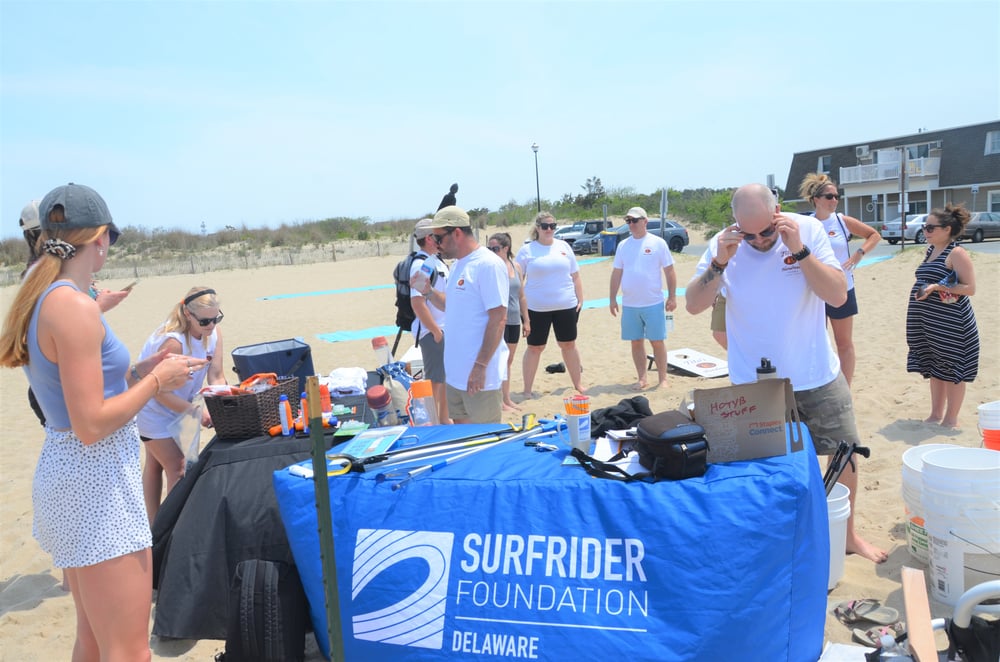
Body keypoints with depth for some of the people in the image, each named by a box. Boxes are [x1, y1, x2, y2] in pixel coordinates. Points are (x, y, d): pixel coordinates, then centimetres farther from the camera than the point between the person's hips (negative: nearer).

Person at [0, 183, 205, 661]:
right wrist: (157, 381, -9)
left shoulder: (39, 300, 9)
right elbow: (91, 425, -21)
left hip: (63, 472, 10)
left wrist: (135, 373, 15)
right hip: (97, 482, -10)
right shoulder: (75, 307, -19)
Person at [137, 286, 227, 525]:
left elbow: (216, 376, -12)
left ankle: (154, 525, 27)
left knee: (155, 464, 18)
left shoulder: (214, 333, -13)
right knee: (178, 469, -6)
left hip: (179, 404, 7)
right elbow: (161, 391, -29)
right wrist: (198, 412, -34)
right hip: (153, 407, -7)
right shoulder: (173, 341, -34)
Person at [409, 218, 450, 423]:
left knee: (446, 378, 18)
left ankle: (444, 420, 33)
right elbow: (417, 303, -25)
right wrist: (436, 331, -19)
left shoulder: (437, 260, 10)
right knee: (435, 381, 2)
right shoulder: (421, 264, -19)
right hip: (432, 332, -9)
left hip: (446, 329, 9)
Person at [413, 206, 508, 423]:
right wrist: (428, 292, 7)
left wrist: (480, 365, -22)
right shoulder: (458, 265, 13)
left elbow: (498, 319, -20)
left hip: (479, 375, -9)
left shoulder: (488, 264, -16)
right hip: (455, 372, 9)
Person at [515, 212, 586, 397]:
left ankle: (577, 383, 26)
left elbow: (575, 276, 11)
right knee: (534, 348, 5)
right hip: (537, 309, -2)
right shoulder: (527, 250, -2)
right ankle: (527, 389, 14)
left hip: (566, 306, 3)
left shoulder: (564, 246, 7)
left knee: (569, 345, 12)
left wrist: (580, 300, 5)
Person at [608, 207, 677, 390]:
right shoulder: (623, 245, 8)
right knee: (636, 342, 8)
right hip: (629, 304, 3)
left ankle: (663, 379, 13)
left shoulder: (657, 243, -2)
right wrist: (613, 299, 7)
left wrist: (672, 297, -6)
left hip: (654, 303, -3)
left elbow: (669, 272, -1)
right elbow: (616, 273, 10)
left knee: (657, 341, 2)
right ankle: (642, 379, 19)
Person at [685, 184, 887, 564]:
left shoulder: (808, 230, -10)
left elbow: (838, 296, -16)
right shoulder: (724, 245, -9)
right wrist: (719, 262, -26)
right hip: (753, 384, -1)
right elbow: (693, 305, -13)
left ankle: (847, 535, 35)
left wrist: (798, 249, -26)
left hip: (817, 376, 1)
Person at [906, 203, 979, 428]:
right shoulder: (930, 251, 12)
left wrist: (937, 287, -24)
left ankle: (951, 419, 13)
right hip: (930, 323, 8)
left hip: (950, 323, -8)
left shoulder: (956, 253, -12)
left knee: (952, 370, 3)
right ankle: (936, 414, 27)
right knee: (934, 368, 15)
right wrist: (921, 290, 9)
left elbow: (970, 288, -17)